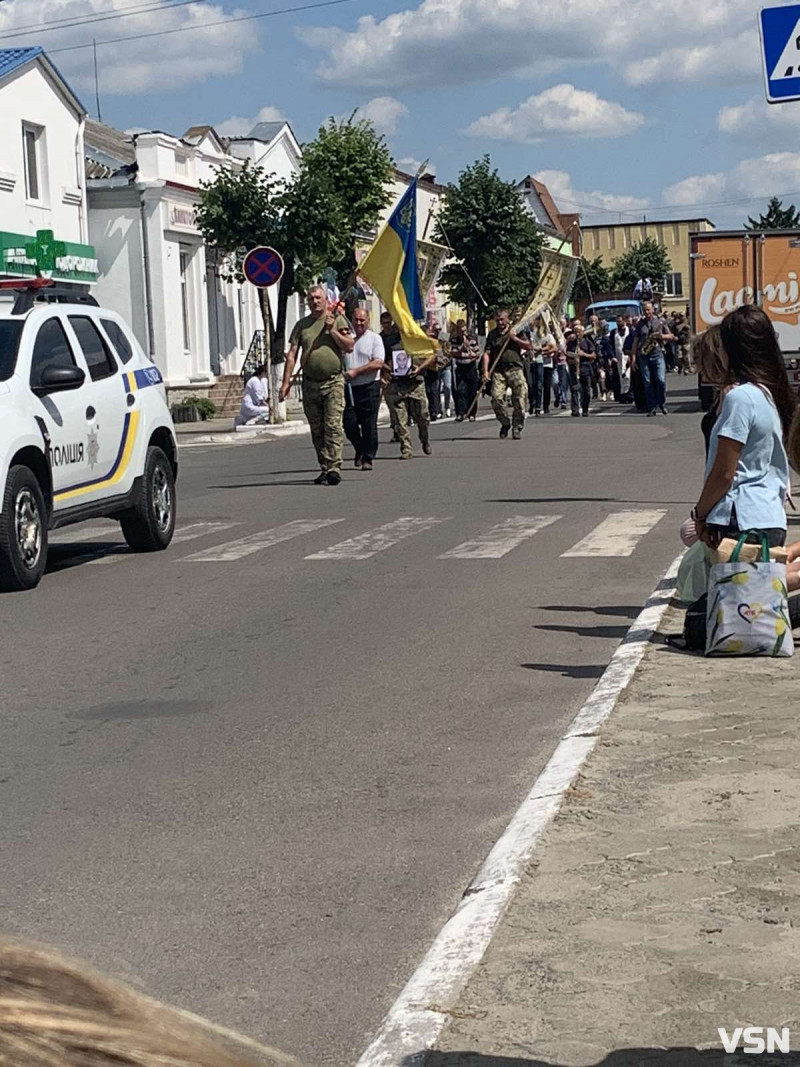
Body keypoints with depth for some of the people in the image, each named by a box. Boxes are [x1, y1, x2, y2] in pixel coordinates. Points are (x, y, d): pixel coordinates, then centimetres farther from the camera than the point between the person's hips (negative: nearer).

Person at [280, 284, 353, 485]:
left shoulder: (337, 320, 6)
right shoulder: (302, 325, 12)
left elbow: (350, 347, 0)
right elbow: (292, 354, 8)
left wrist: (332, 330, -9)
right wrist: (286, 381, -1)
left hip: (333, 381, -3)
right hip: (310, 383, 3)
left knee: (333, 425, -14)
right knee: (317, 430, 6)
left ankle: (334, 467, -17)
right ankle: (324, 469, 13)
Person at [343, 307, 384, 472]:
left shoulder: (374, 338, 2)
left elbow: (378, 363, -9)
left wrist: (356, 371, -15)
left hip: (369, 386, -3)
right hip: (349, 387, 3)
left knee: (369, 425, -2)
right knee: (349, 423, -1)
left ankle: (367, 458, 4)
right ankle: (360, 449, 24)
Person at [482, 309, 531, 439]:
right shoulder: (492, 334, 13)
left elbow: (528, 346, 5)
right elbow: (487, 353, 7)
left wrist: (514, 338, -5)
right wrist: (485, 371, -5)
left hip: (515, 369, -1)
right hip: (498, 371, 1)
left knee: (520, 399, -8)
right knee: (496, 398, -12)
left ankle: (517, 427, 6)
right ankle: (505, 423, 10)